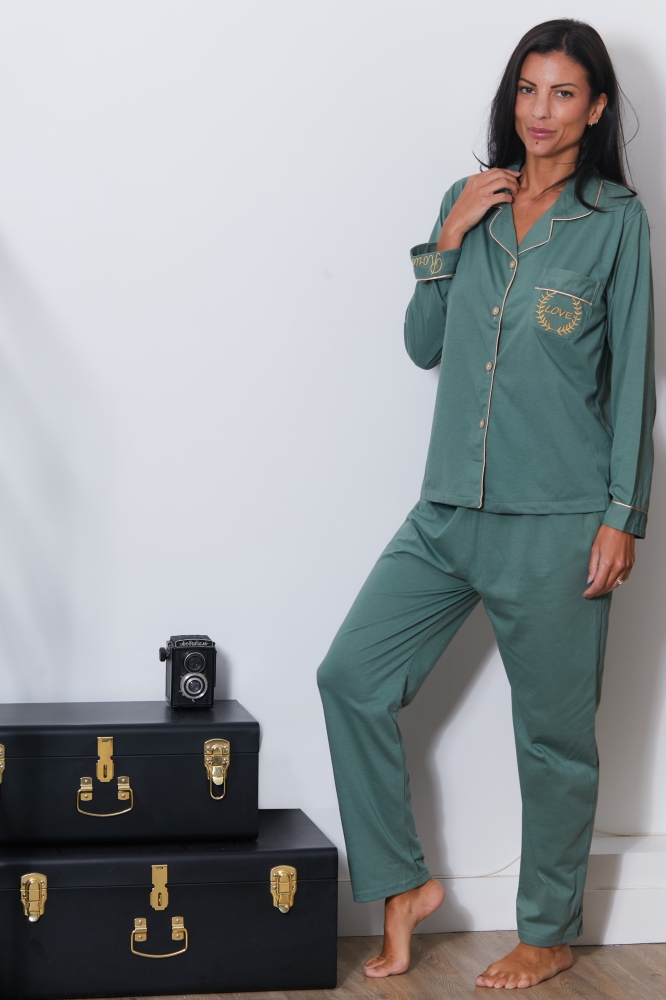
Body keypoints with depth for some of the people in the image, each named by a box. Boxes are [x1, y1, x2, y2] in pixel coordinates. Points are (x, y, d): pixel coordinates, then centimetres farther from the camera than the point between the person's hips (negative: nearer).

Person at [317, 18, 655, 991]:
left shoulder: (616, 219, -1)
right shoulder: (471, 202, 11)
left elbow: (633, 375, -2)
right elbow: (424, 346, 13)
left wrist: (623, 516, -7)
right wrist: (446, 241, -1)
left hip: (555, 522, -5)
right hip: (450, 509, 5)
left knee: (553, 734, 5)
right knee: (352, 675, 0)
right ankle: (403, 884, 16)